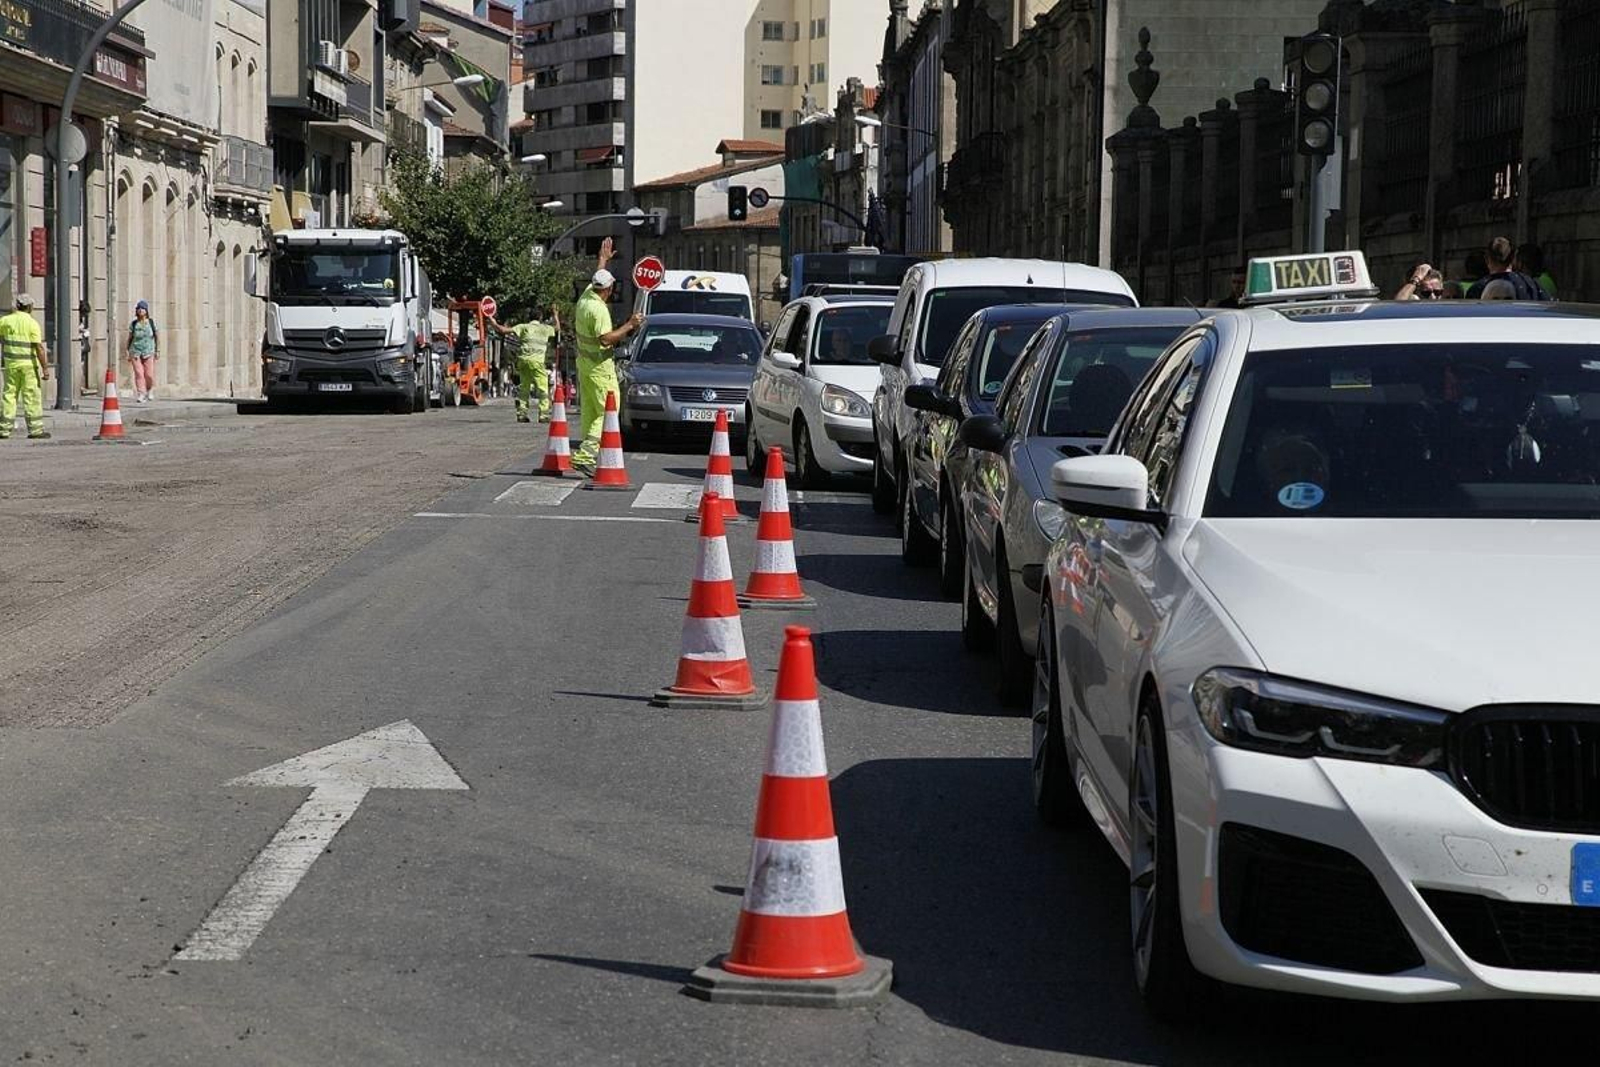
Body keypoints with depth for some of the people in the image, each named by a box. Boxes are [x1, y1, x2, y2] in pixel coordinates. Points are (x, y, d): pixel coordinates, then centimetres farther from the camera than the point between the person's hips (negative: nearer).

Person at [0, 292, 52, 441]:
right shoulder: (32, 324, -9)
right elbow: (39, 348, -15)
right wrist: (45, 368, -13)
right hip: (29, 365, -4)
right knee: (32, 396, -1)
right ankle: (35, 429, -3)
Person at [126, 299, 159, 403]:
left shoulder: (152, 322, 2)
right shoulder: (133, 324, 4)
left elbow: (157, 336, 7)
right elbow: (129, 339, 9)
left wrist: (158, 350, 2)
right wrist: (128, 352, 7)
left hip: (148, 352, 0)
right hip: (136, 352, 0)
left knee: (149, 374, -5)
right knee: (138, 373, -11)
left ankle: (150, 390, 24)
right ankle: (140, 395, -10)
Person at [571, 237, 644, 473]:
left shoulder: (585, 297, 5)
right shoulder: (598, 309, -22)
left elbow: (595, 279, 27)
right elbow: (605, 339, -28)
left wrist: (603, 259, 40)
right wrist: (629, 326, -21)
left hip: (584, 361, 10)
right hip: (600, 365, -10)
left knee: (589, 410, 13)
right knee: (607, 411, -9)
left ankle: (589, 452, 16)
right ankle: (586, 454, -19)